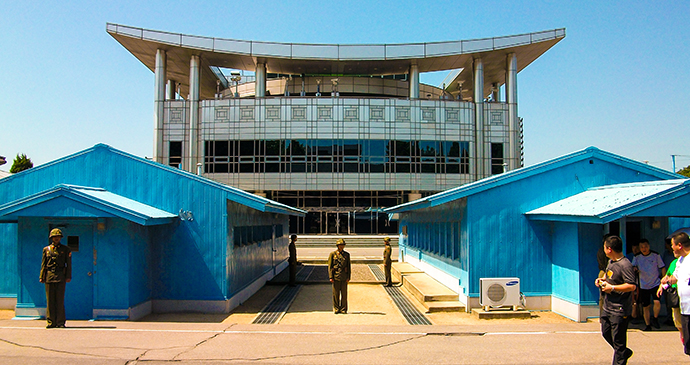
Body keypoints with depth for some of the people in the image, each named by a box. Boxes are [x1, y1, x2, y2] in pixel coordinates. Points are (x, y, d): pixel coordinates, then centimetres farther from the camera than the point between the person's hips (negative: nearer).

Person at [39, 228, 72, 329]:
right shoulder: (46, 249, 12)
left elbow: (68, 264, 5)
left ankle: (60, 322, 1)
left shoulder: (65, 249, 8)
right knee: (50, 300, 2)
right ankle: (51, 322, 7)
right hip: (49, 276, 2)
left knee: (60, 300, -3)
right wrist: (41, 277, 6)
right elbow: (43, 264, 13)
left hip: (60, 277, -2)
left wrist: (68, 276, -4)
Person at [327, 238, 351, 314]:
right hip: (336, 276, -1)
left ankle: (343, 309, 12)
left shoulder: (347, 254, 7)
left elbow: (349, 266, 8)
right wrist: (331, 277, -7)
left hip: (344, 276, 1)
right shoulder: (333, 254, 2)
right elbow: (330, 266, 0)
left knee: (344, 293, 3)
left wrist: (348, 277, 0)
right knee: (336, 293, 3)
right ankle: (336, 308, 14)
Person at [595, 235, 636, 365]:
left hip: (620, 310, -10)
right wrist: (602, 279, 8)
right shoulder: (611, 261, 9)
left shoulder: (625, 265, -20)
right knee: (606, 333, 20)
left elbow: (632, 286, -26)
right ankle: (624, 352, 38)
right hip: (608, 307, 10)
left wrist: (612, 288, -22)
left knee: (618, 339, 0)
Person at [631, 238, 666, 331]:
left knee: (657, 302, -20)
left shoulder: (655, 255, -5)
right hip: (643, 285, 2)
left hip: (655, 284, -2)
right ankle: (648, 324, 21)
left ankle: (655, 319, 6)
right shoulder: (637, 257, -1)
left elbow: (662, 268, 4)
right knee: (646, 306, 6)